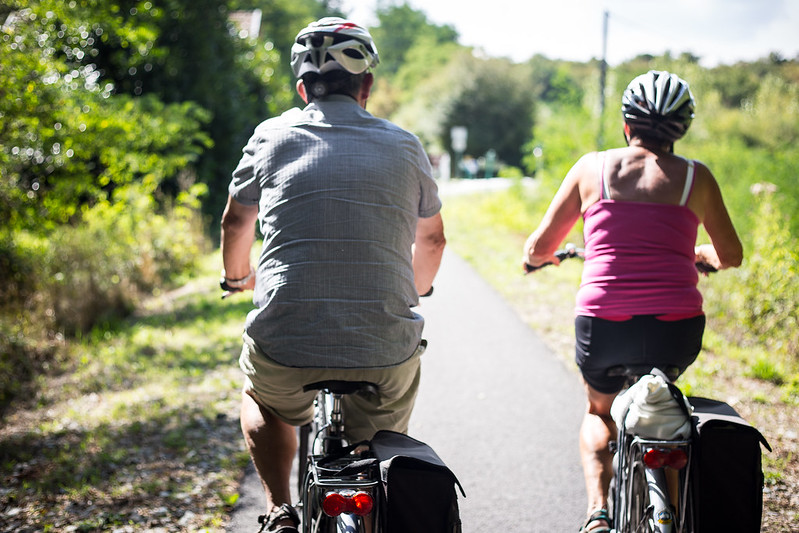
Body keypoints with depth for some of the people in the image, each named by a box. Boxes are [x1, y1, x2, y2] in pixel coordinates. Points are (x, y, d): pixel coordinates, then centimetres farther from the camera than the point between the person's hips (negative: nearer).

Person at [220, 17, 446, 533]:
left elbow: (236, 223, 22)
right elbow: (432, 240, 24)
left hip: (285, 350, 0)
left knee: (260, 399, 34)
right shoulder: (404, 145, 9)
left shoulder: (273, 136, 6)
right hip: (386, 359, 1)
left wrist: (237, 278, 44)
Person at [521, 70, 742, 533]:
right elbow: (731, 256, 16)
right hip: (677, 331, 1)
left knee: (599, 413, 29)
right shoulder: (696, 177, 5)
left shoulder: (592, 168, 4)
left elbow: (538, 249, 7)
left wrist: (539, 255, 31)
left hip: (603, 330, -1)